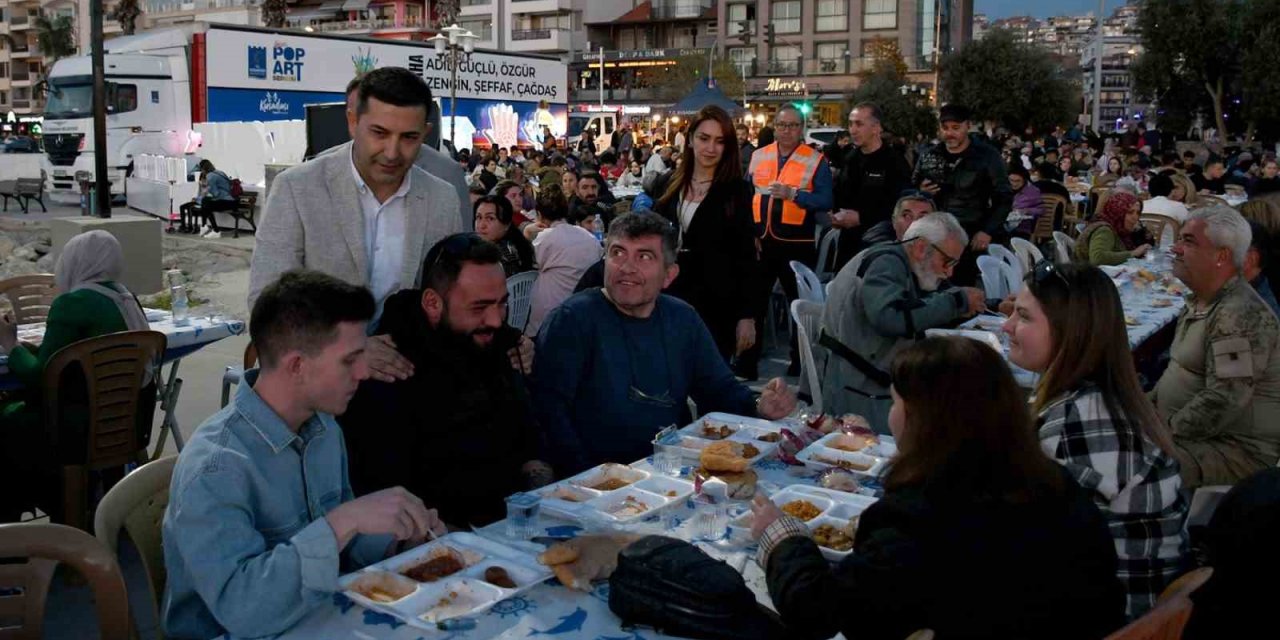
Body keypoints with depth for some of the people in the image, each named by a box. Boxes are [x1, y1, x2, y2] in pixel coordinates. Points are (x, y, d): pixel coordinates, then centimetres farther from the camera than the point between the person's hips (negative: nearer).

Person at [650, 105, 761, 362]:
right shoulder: (667, 184, 6)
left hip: (717, 303, -3)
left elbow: (746, 256, -5)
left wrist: (747, 315, -9)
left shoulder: (737, 190, -4)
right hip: (671, 296, 3)